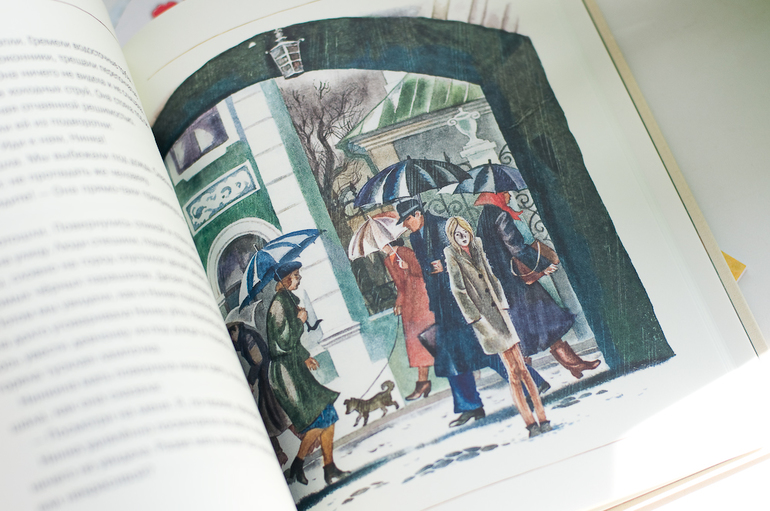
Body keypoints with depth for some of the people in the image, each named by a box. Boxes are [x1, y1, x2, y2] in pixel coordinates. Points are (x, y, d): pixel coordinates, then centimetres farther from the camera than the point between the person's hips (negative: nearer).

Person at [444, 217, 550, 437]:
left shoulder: (477, 247, 11)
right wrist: (477, 319, -13)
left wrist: (503, 304, 10)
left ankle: (542, 418, 3)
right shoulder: (452, 256, -5)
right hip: (484, 317, -5)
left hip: (498, 312, 5)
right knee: (512, 372, -7)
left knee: (521, 368, 2)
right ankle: (531, 423, -3)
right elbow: (458, 290, -9)